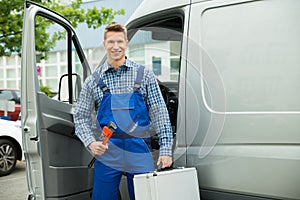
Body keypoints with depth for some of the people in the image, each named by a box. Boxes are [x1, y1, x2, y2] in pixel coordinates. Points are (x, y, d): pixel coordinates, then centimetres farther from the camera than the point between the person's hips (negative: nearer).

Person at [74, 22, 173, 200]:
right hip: (106, 153, 1)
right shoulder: (94, 80, 6)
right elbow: (80, 117, 10)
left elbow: (160, 114, 1)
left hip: (139, 153, 0)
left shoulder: (144, 75, 3)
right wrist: (91, 143, -7)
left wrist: (165, 150, -5)